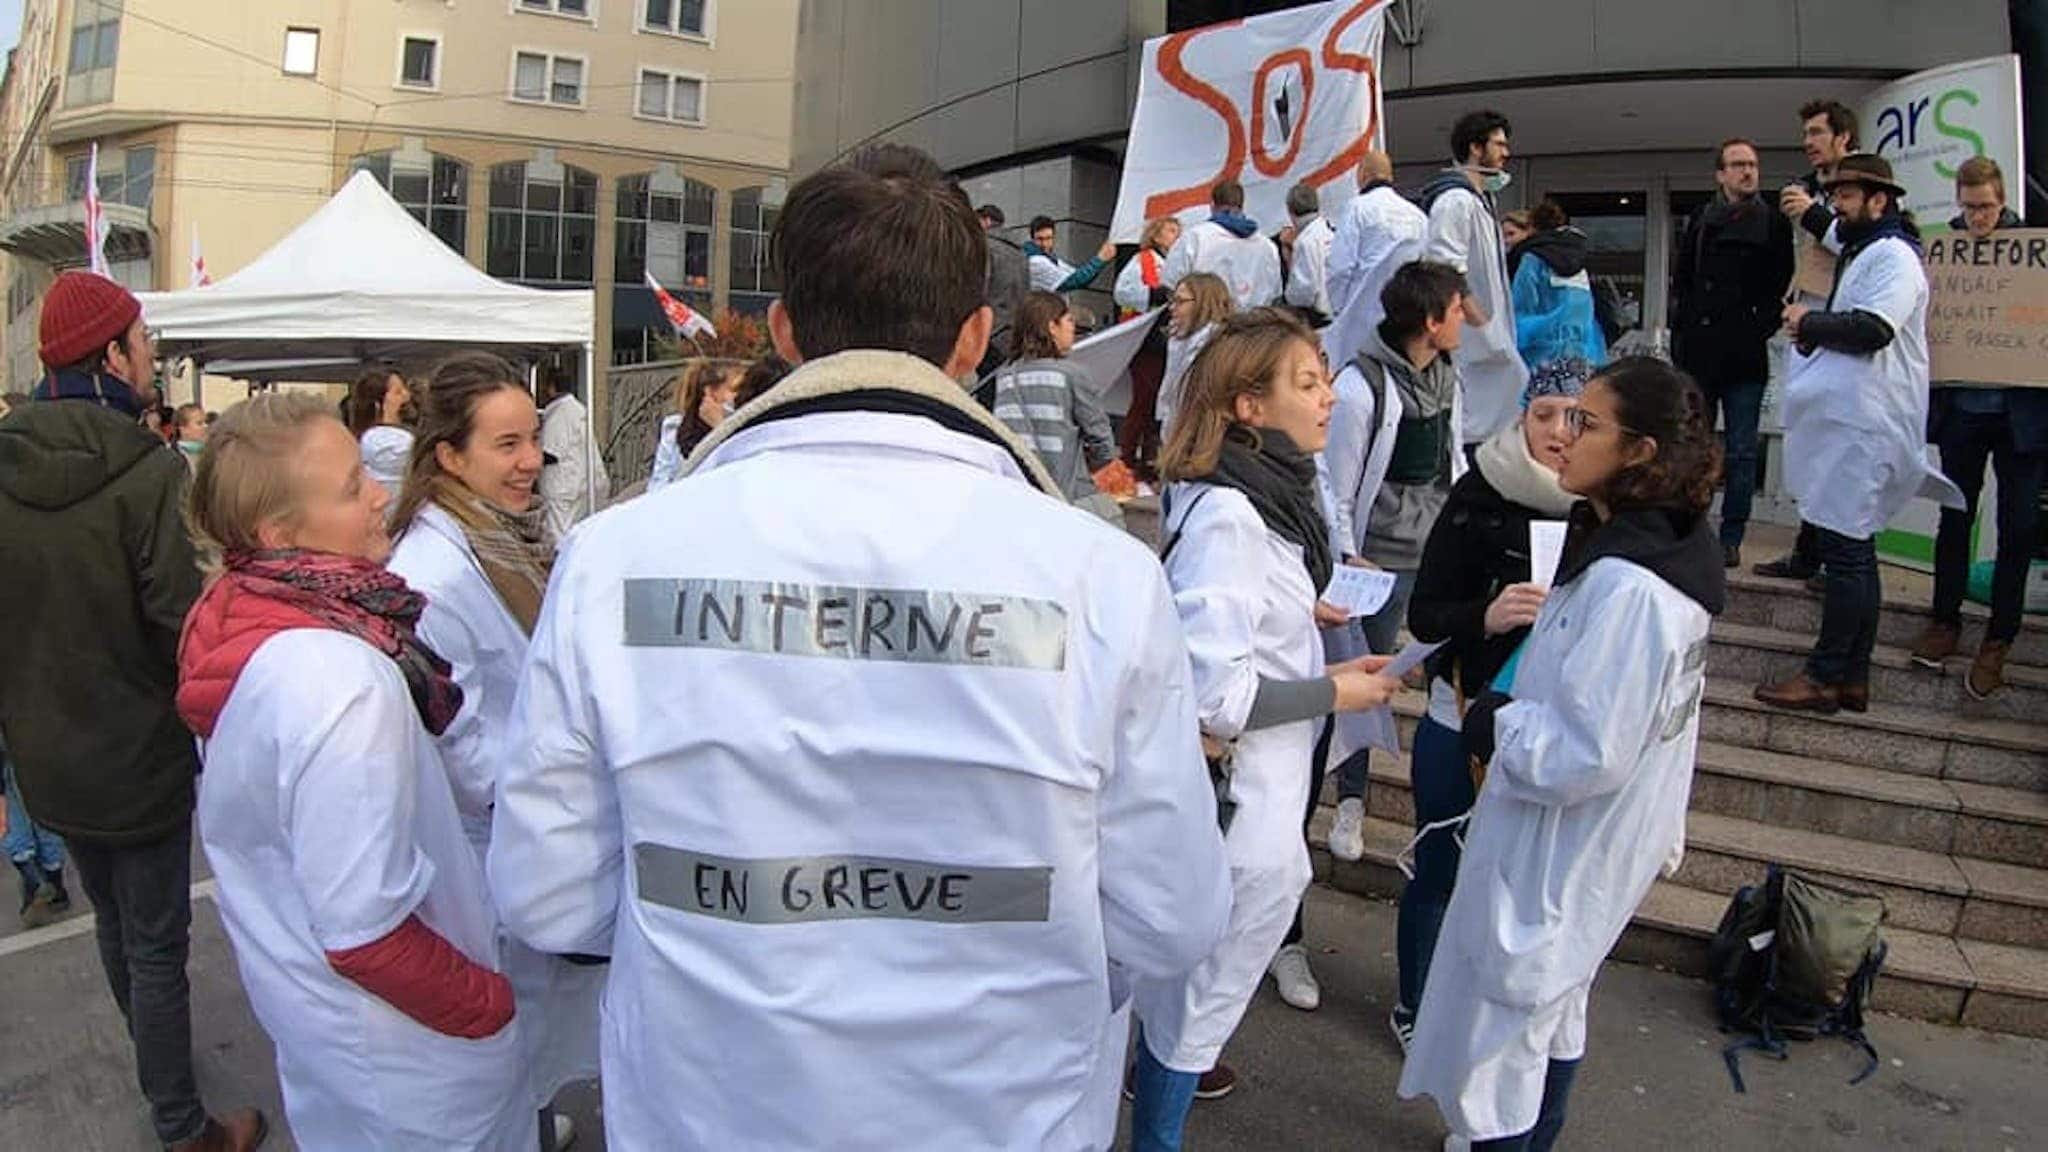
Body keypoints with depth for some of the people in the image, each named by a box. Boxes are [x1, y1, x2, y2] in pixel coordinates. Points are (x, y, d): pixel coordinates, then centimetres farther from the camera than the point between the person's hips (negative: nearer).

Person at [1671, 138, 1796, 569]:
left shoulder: (1774, 224, 6)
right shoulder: (1699, 222, 12)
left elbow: (1781, 287, 3)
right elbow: (1680, 283, 12)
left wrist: (1761, 329, -9)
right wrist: (1681, 333, 2)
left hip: (1745, 357, -2)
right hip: (1698, 353, 2)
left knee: (1740, 453, 2)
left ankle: (1730, 539, 7)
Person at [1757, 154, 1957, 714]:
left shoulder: (1893, 255, -10)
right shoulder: (1862, 254, 23)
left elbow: (1871, 329, -25)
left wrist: (1809, 322, -9)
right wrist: (1814, 332, 9)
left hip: (1865, 430, -11)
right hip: (1849, 422, 11)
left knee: (1845, 549, -9)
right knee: (1853, 551, 12)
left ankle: (1825, 677, -6)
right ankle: (1853, 676, 18)